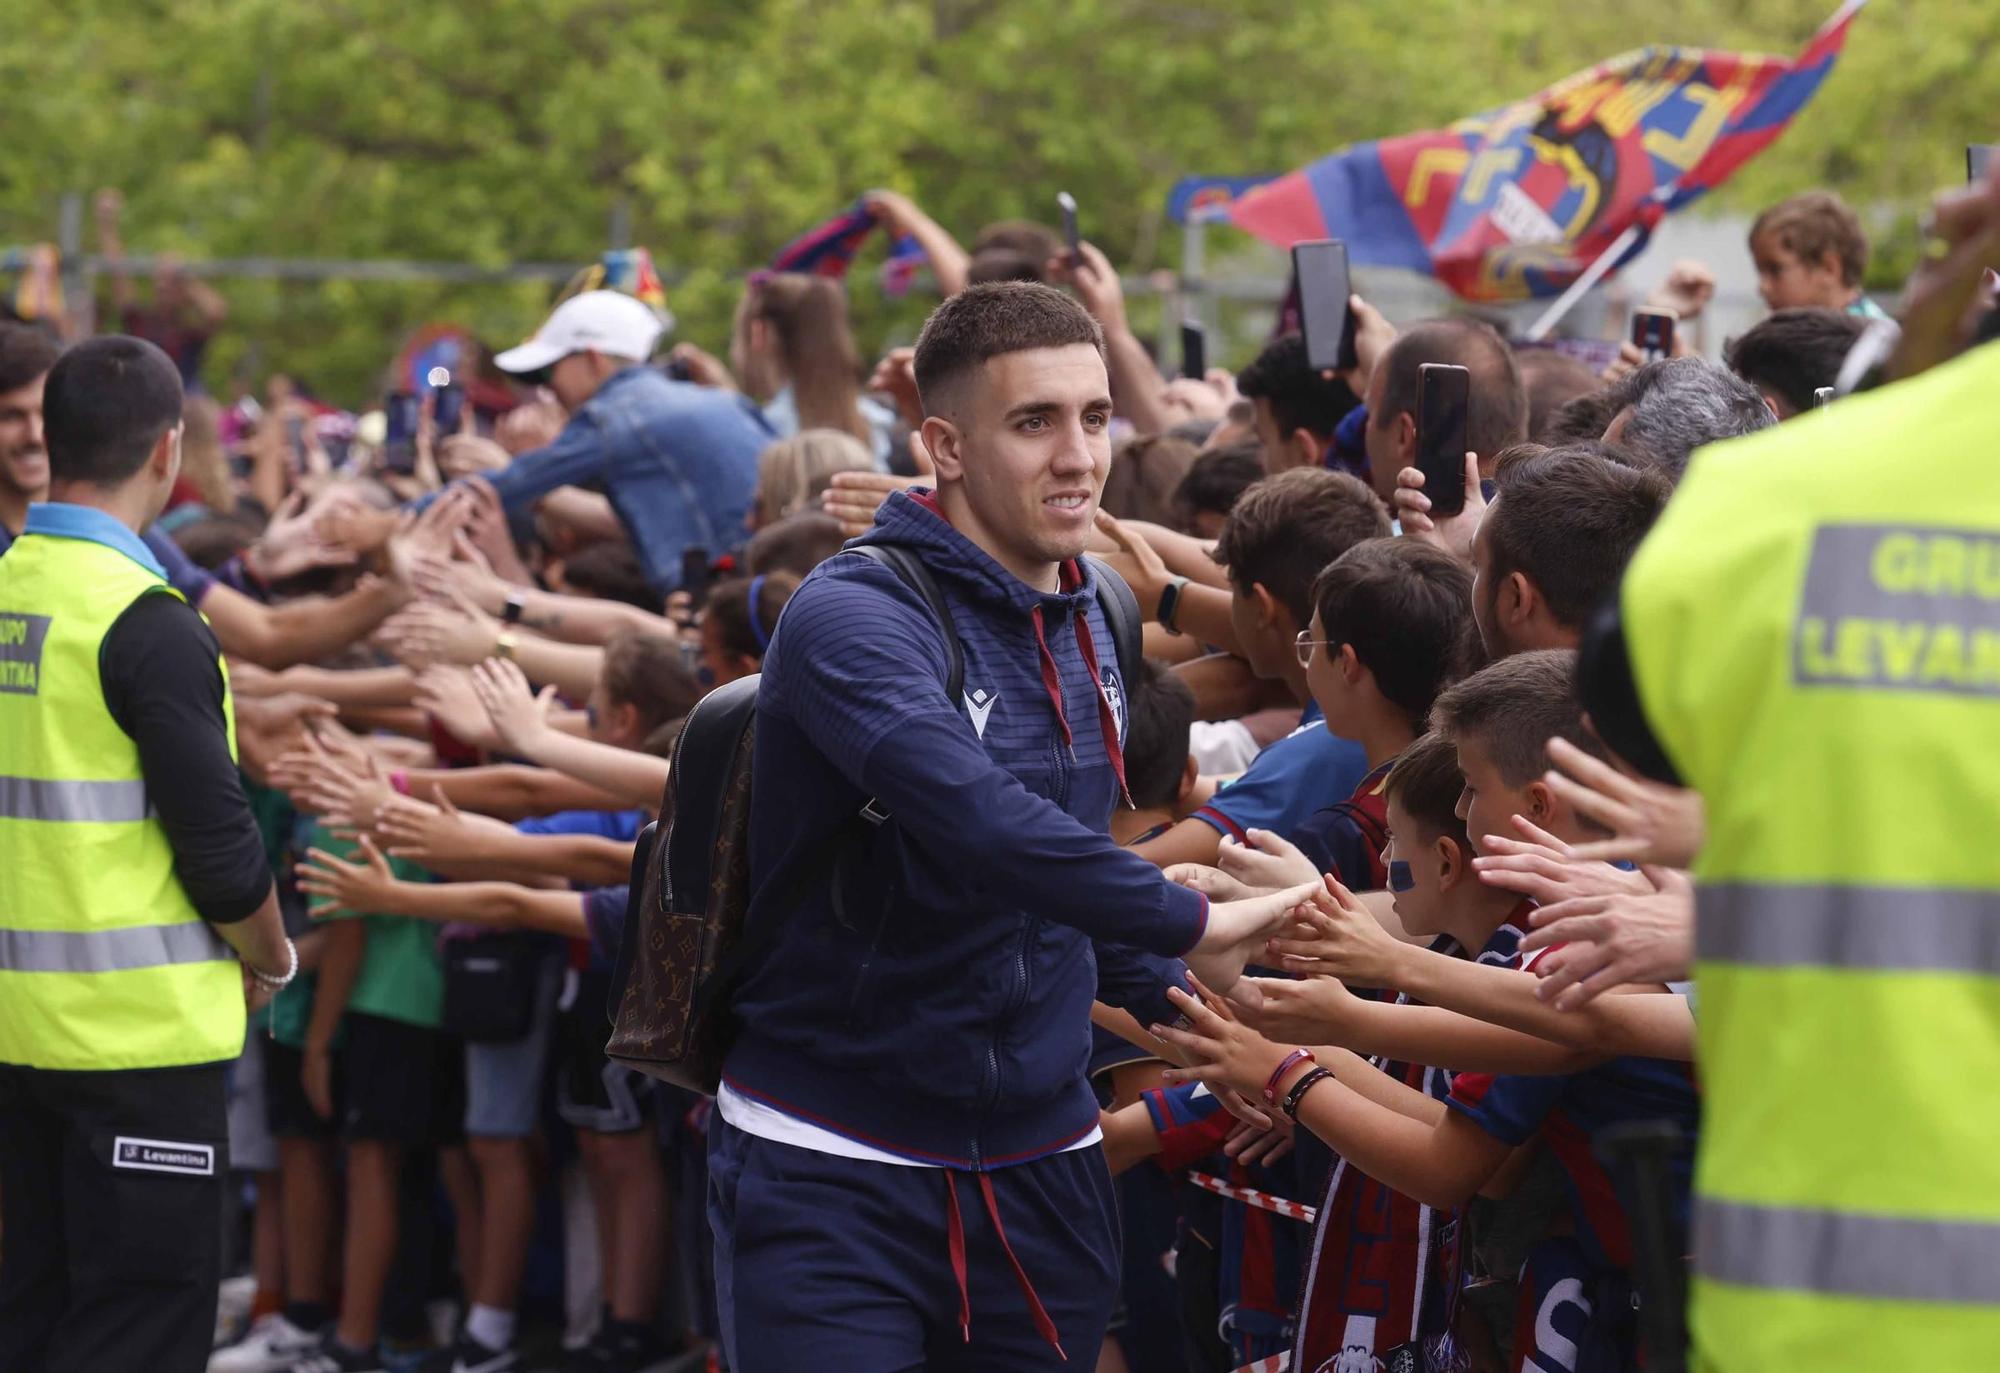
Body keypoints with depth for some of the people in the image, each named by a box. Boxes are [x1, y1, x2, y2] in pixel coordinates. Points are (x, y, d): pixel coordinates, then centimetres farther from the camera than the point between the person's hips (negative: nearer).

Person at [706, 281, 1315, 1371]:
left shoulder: (1089, 626, 10)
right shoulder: (854, 617, -16)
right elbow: (978, 821, -31)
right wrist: (1192, 923, -27)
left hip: (1041, 1162, 7)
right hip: (833, 1170, -7)